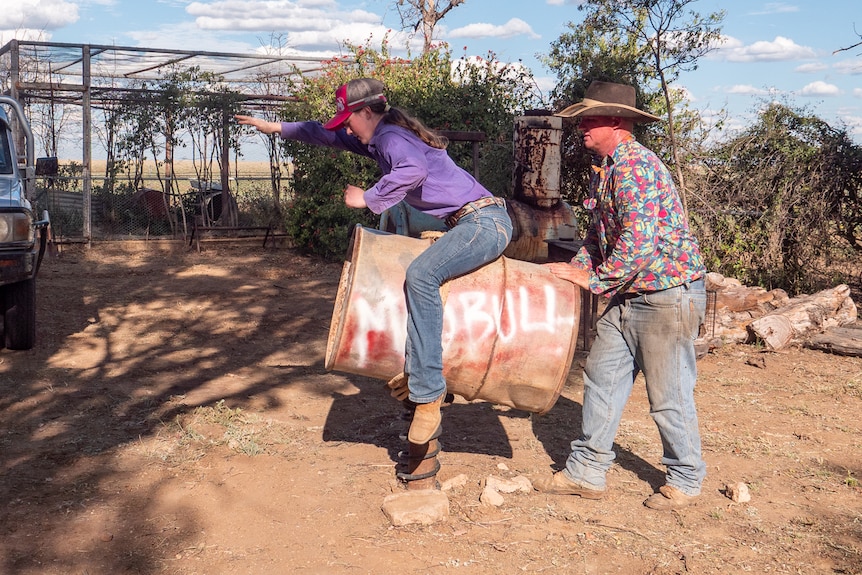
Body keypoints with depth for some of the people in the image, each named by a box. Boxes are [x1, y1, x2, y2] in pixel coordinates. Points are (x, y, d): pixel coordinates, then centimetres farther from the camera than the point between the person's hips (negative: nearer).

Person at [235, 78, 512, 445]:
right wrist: (278, 128, 38)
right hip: (469, 224, 11)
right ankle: (418, 373, 21)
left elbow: (414, 170, -33)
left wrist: (367, 198, -20)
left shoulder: (390, 136, -10)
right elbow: (329, 135, 33)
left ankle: (427, 395, -30)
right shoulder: (381, 137, 20)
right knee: (419, 274, 21)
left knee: (420, 274, -30)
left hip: (485, 221, -11)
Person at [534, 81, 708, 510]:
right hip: (629, 295, 10)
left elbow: (640, 243, -27)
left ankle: (685, 480, 19)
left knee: (667, 393, 1)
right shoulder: (603, 167, 11)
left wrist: (595, 280, -17)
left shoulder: (636, 165, -20)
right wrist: (574, 270, 8)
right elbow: (599, 233, 22)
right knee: (602, 378, 10)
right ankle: (587, 471, 19)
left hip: (669, 294, -10)